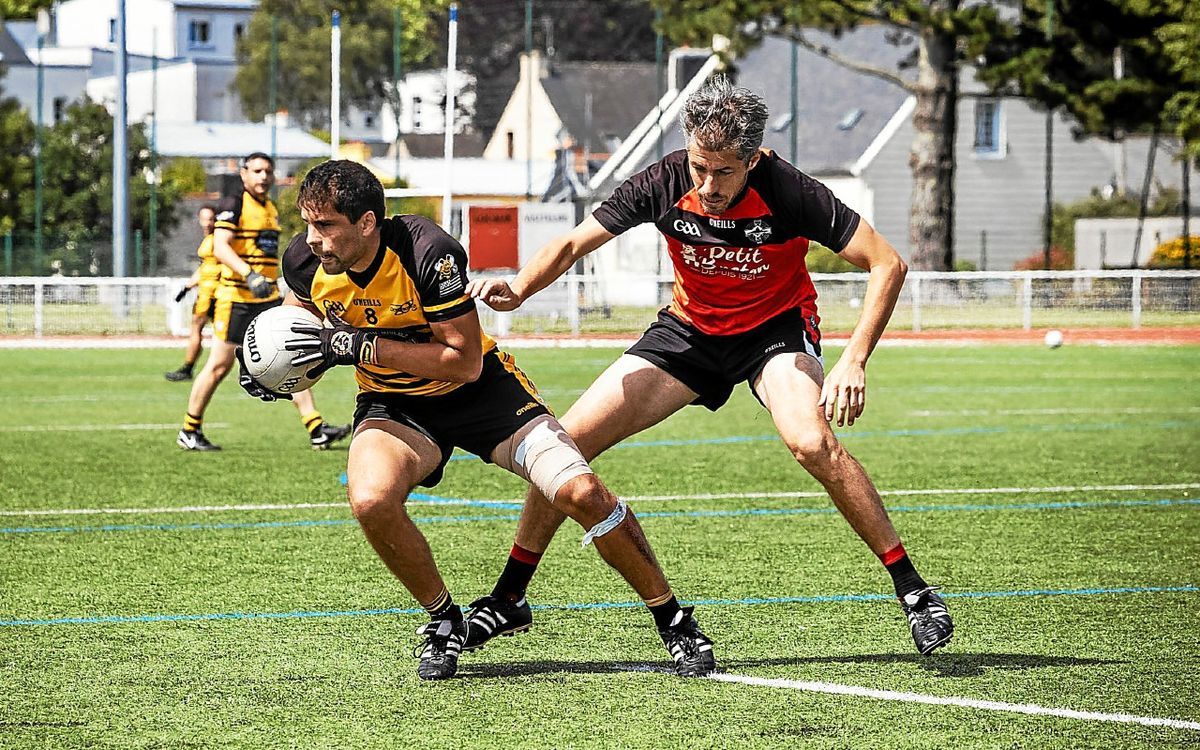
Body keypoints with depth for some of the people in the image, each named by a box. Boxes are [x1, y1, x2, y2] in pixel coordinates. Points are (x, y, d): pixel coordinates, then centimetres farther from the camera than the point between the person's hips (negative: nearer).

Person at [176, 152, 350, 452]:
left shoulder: (272, 210, 16)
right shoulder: (234, 205, -8)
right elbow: (220, 247, -21)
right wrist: (249, 275, -33)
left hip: (268, 299, 7)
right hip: (235, 298, -7)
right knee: (220, 365, -1)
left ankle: (317, 430, -5)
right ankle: (189, 432, 12)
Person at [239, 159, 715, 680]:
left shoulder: (428, 252, -30)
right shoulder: (305, 261, -14)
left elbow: (464, 360, -29)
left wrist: (359, 346, -33)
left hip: (480, 389, -3)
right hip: (395, 404, 3)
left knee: (582, 494, -17)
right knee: (371, 500, -30)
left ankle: (674, 623, 3)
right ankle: (444, 621, -4)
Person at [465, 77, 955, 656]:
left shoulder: (787, 191, -29)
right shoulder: (665, 183, -22)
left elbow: (887, 264, -24)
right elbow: (572, 244, -11)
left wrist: (853, 362, -34)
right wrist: (519, 288, -32)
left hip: (776, 326, -3)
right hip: (690, 326, 3)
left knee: (812, 441, -33)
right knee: (565, 442, -5)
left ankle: (911, 587, -20)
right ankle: (510, 595, 12)